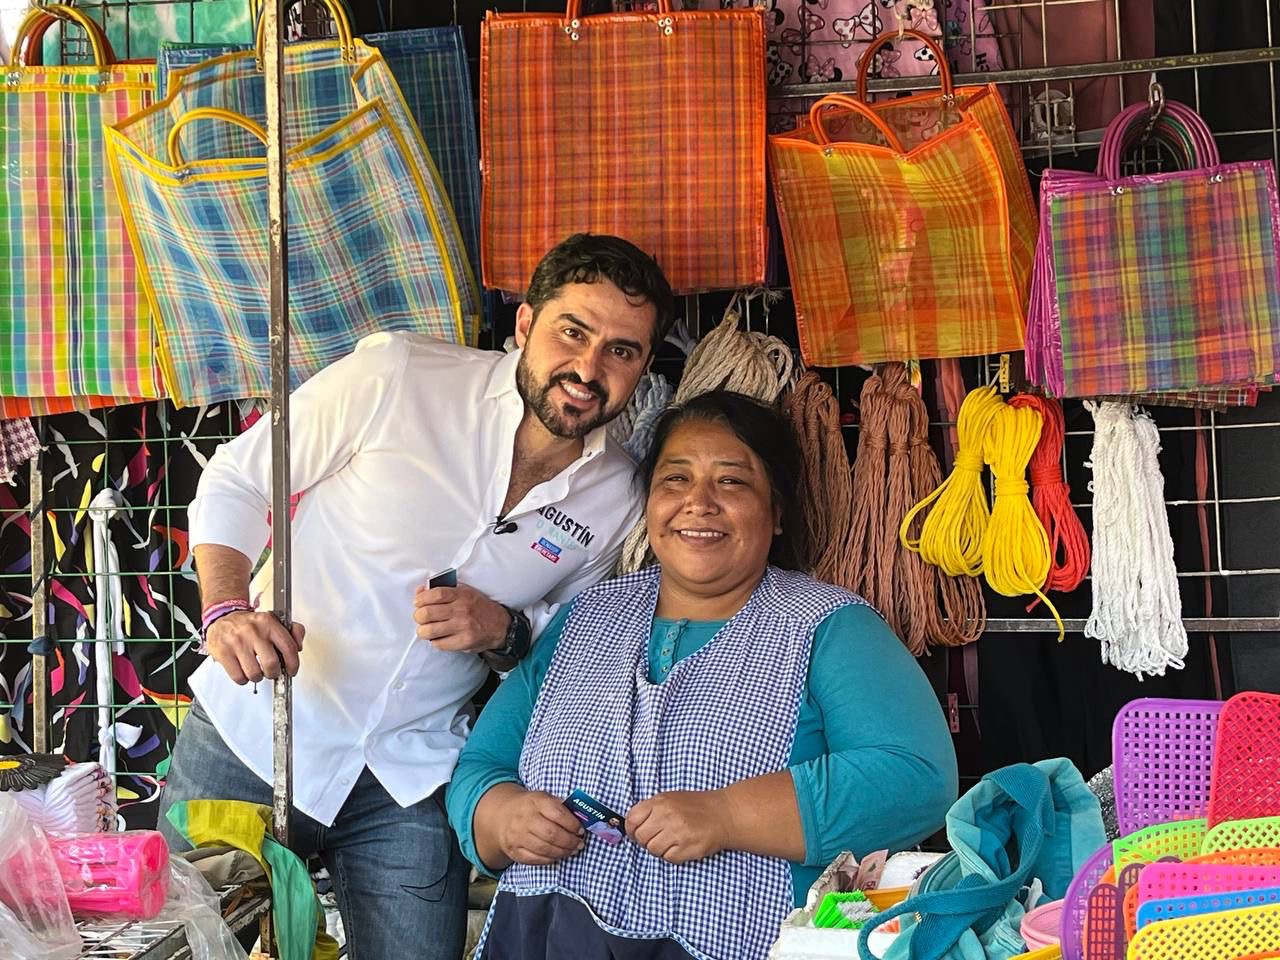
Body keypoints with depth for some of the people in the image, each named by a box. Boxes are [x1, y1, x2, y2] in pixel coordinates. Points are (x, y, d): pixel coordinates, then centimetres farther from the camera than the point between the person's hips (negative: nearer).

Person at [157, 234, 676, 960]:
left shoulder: (617, 502, -4)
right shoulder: (397, 376, -15)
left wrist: (506, 630, -12)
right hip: (251, 737, -2)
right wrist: (226, 611, -22)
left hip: (411, 781, 3)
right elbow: (236, 482, -5)